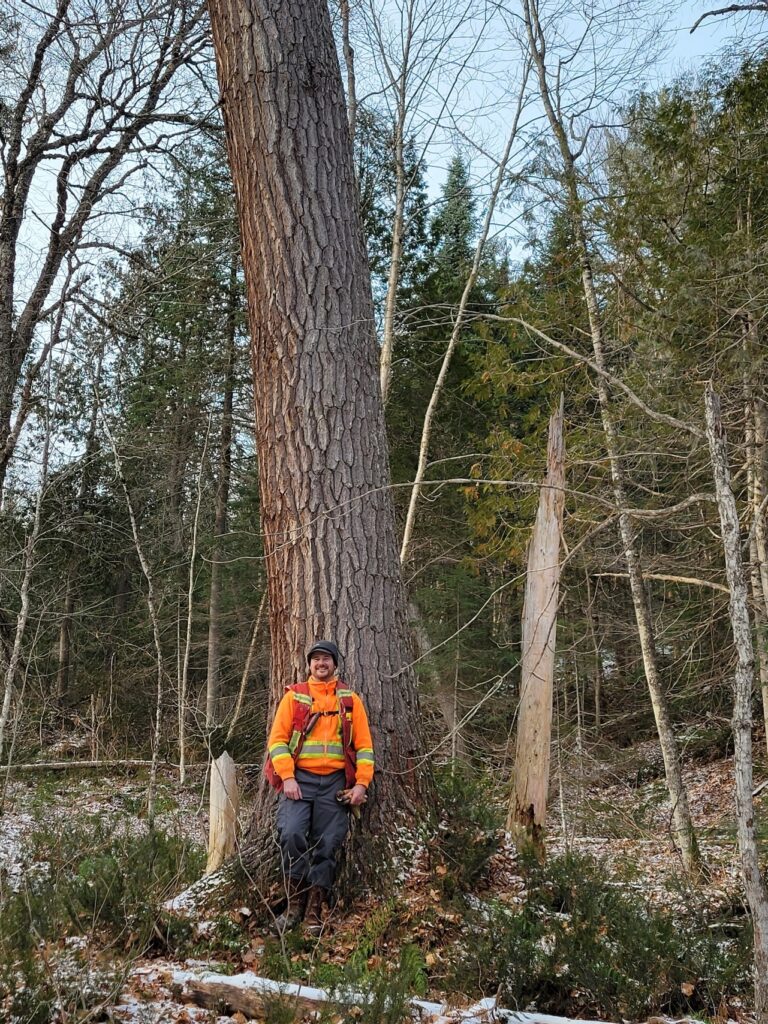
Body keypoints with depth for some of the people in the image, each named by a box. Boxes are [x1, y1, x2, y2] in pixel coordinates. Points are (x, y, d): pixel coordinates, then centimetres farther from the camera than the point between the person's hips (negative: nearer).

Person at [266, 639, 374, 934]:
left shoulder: (350, 700, 11)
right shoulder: (294, 696, 8)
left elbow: (364, 745, 8)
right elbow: (277, 739, 1)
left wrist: (361, 783, -3)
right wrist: (287, 777, -11)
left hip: (335, 783, 1)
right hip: (299, 779, -1)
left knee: (327, 846, -2)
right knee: (291, 833, -20)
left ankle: (314, 911, 8)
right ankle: (295, 902, -4)